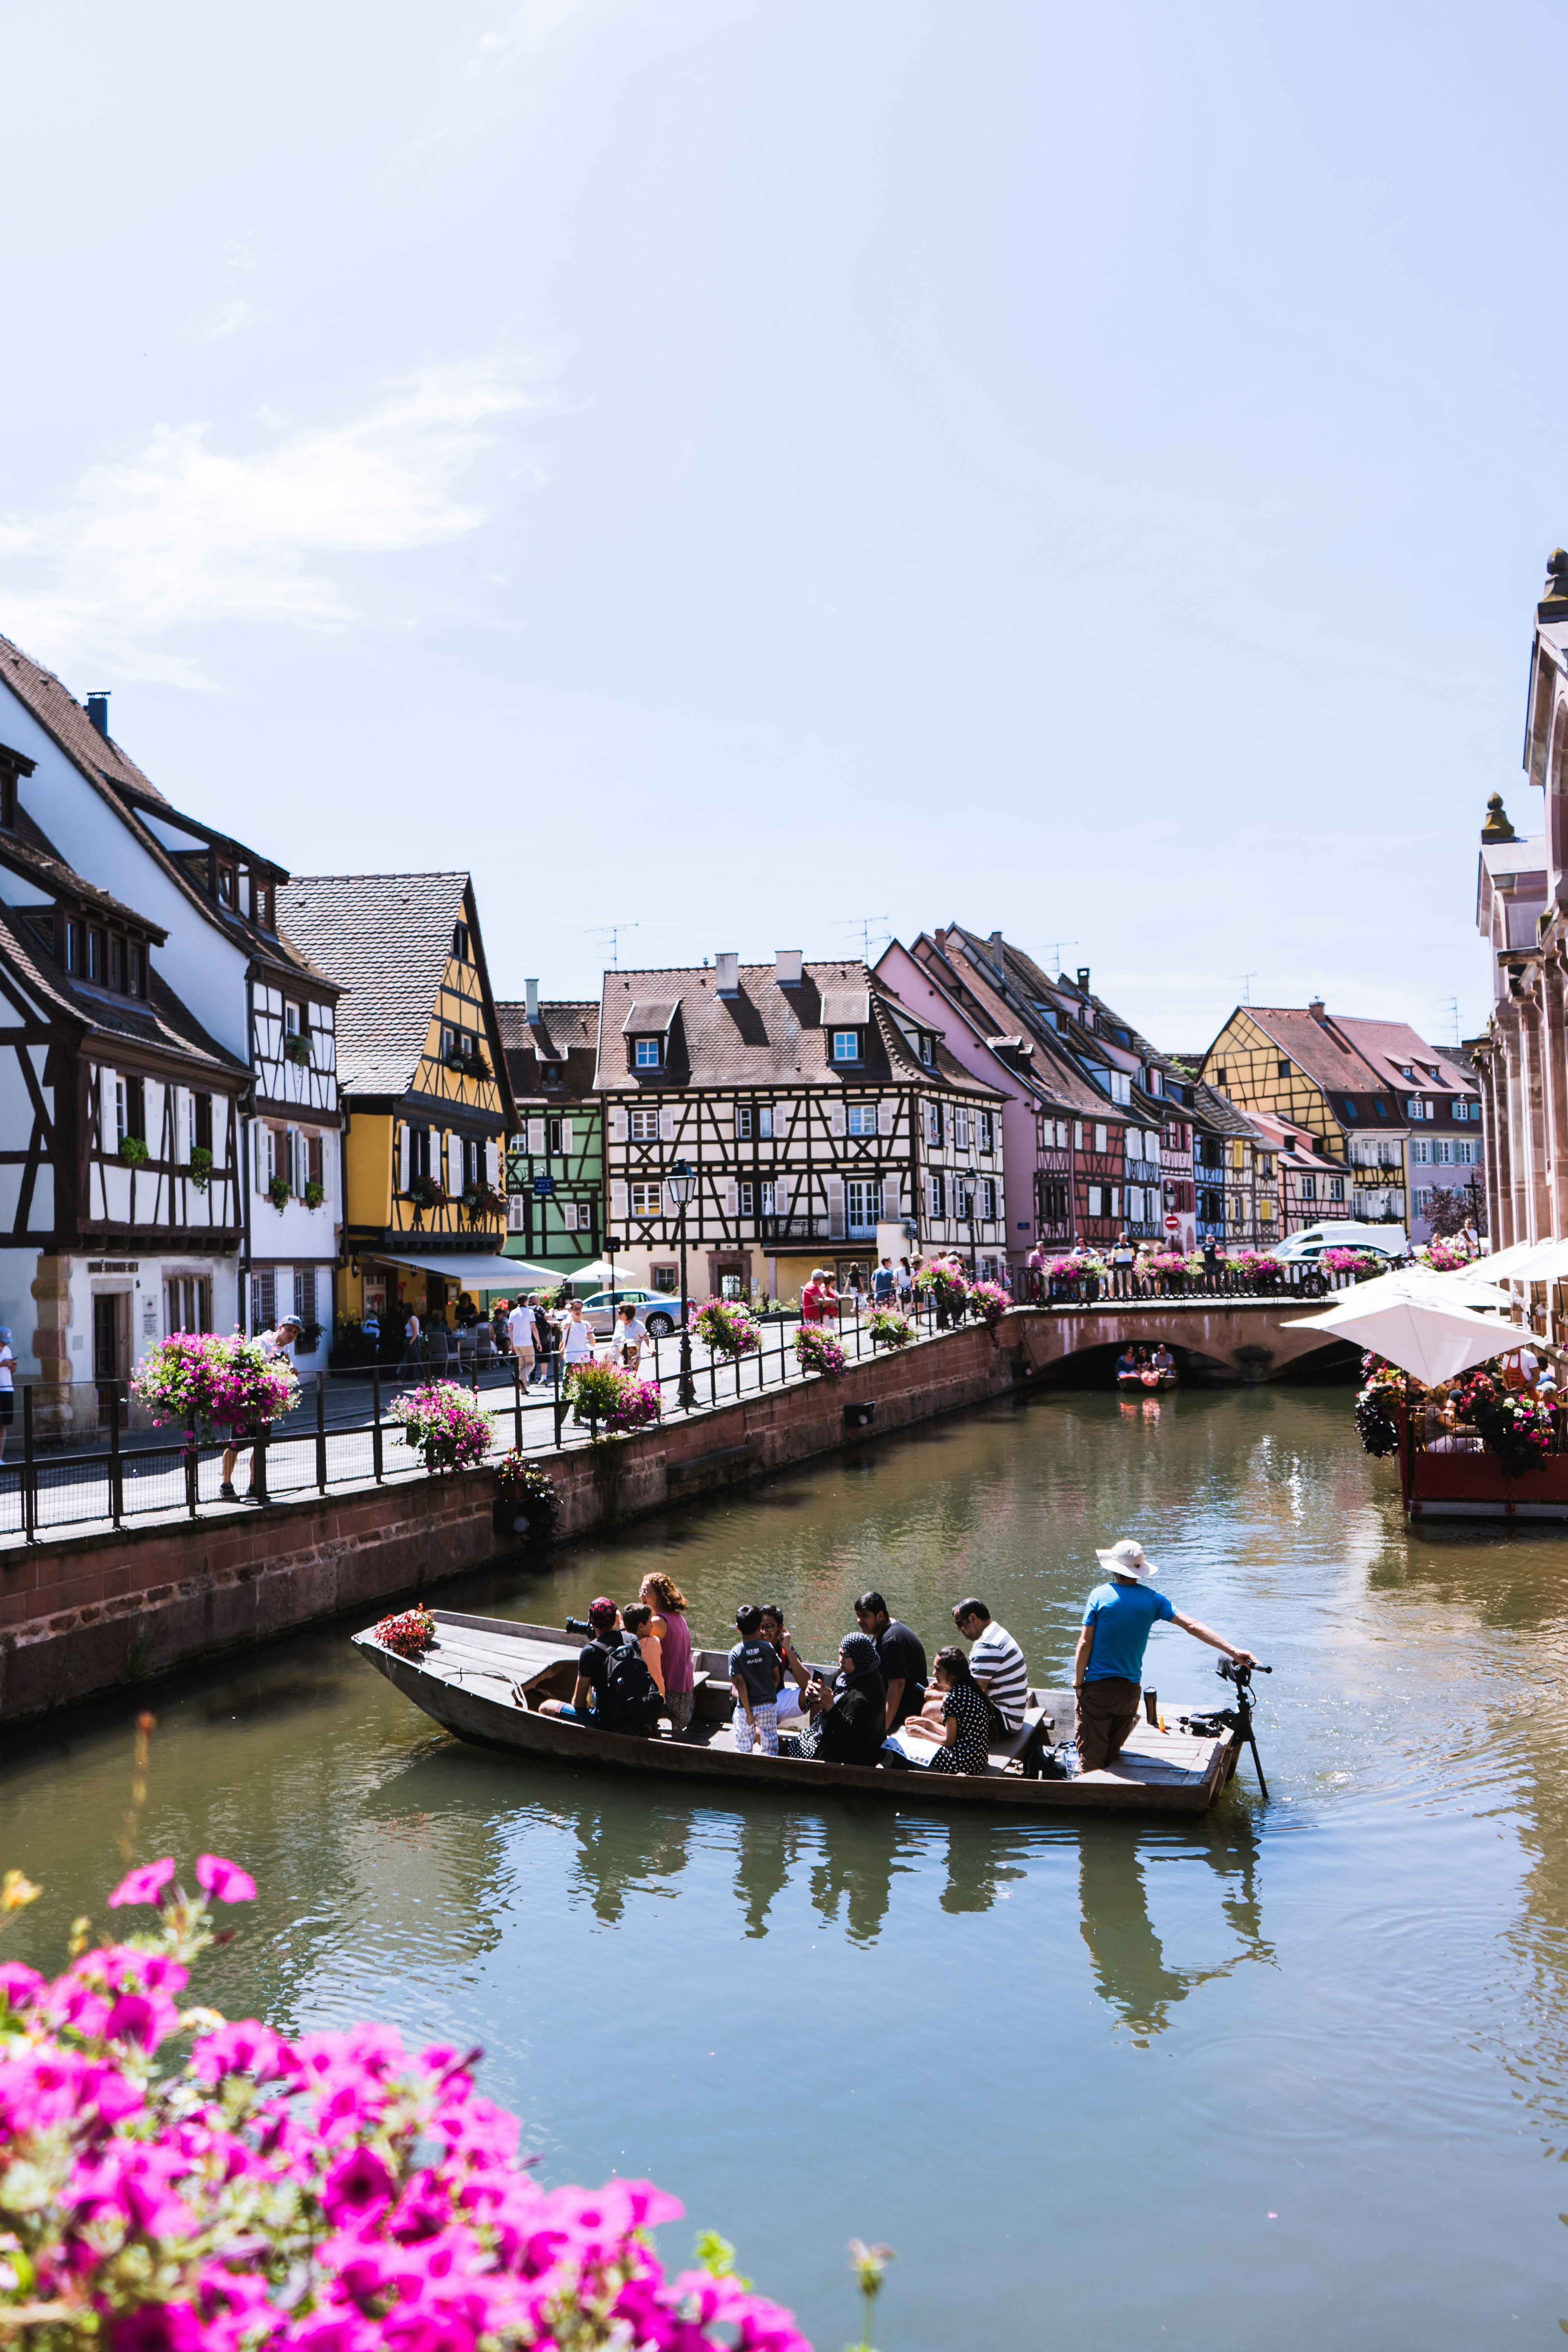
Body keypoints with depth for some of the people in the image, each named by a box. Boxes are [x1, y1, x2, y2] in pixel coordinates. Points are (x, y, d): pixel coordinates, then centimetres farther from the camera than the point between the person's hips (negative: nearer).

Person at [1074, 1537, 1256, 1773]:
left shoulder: (1100, 1595, -8)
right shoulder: (1152, 1600, 0)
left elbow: (1085, 1644, -8)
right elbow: (1192, 1626, -1)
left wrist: (1078, 1683, 1)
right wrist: (1232, 1651, 1)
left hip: (1097, 1689, -3)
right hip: (1131, 1690, 3)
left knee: (1091, 1757, 1)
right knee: (1113, 1753, 17)